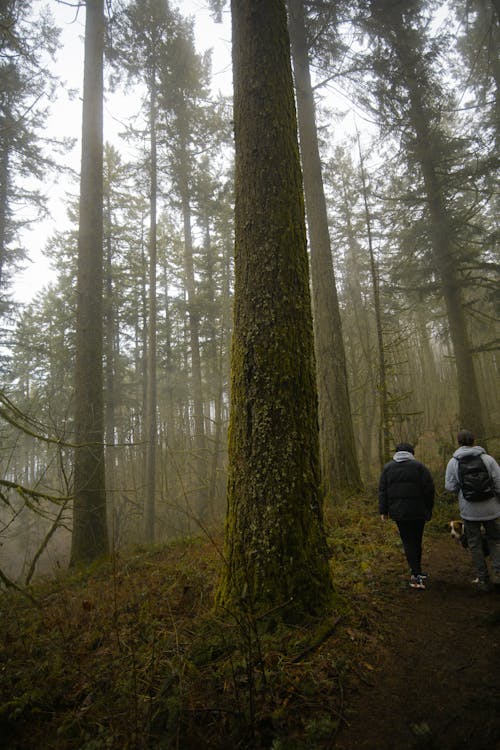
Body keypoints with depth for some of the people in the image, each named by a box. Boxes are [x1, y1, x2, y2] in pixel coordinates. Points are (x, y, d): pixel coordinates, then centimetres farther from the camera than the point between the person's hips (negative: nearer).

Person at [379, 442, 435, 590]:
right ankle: (416, 572, 22)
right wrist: (429, 510, 4)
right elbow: (429, 489, -4)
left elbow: (382, 491, 3)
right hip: (418, 511, -1)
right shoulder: (419, 466, 0)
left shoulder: (388, 467, 6)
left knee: (408, 542, 6)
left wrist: (383, 511, 5)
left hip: (398, 512, 1)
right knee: (417, 541, 13)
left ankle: (416, 574, -2)